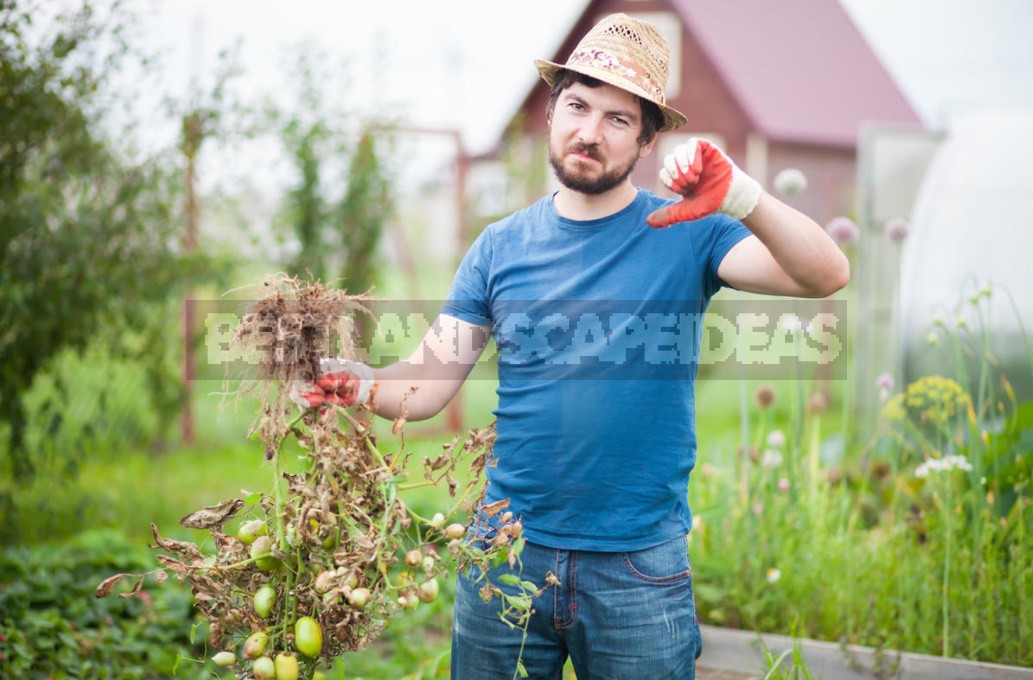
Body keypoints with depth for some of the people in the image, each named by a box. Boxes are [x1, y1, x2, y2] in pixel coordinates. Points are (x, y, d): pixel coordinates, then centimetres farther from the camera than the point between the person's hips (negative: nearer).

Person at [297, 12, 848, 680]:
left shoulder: (687, 231, -4)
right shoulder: (501, 247, 4)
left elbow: (826, 276, -18)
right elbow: (427, 384, 1)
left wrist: (740, 198, -34)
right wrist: (360, 383, -21)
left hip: (639, 567, -2)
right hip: (508, 550, 2)